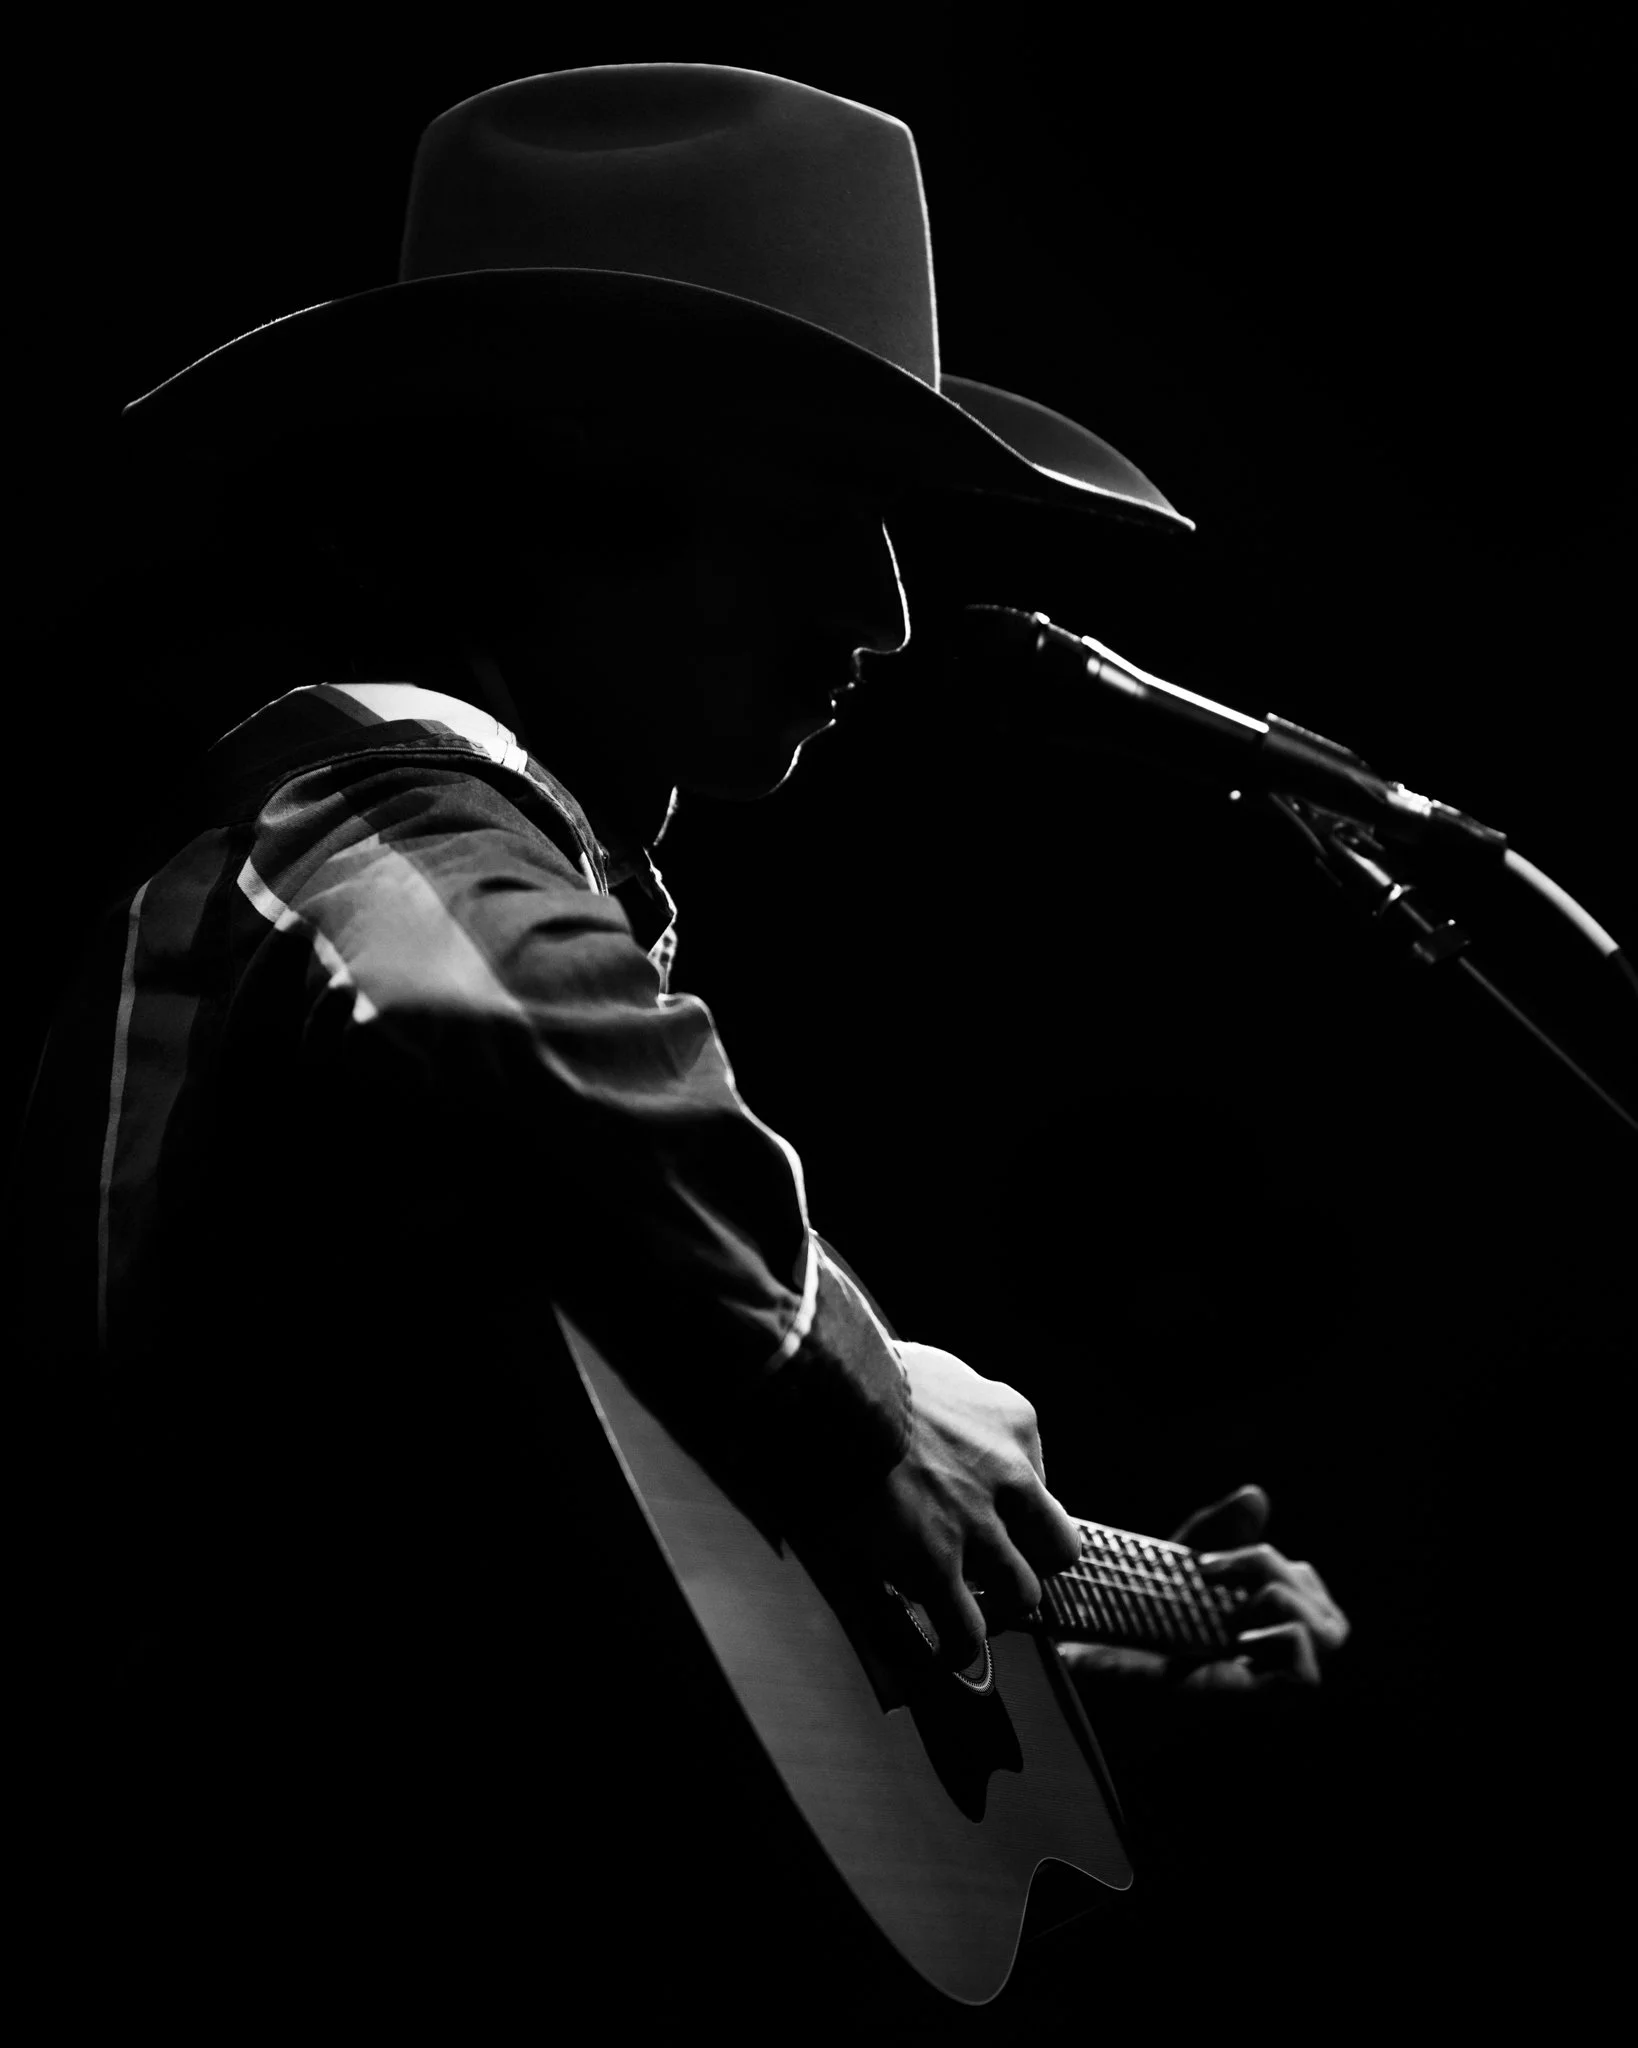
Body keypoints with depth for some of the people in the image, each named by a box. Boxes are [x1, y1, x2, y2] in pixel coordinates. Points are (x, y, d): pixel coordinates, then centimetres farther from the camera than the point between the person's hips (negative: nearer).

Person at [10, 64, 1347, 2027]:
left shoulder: (576, 852, 19)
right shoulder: (386, 785, -10)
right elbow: (483, 1025, -37)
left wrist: (1060, 1631, 22)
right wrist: (862, 1401, -24)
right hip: (380, 1892, -9)